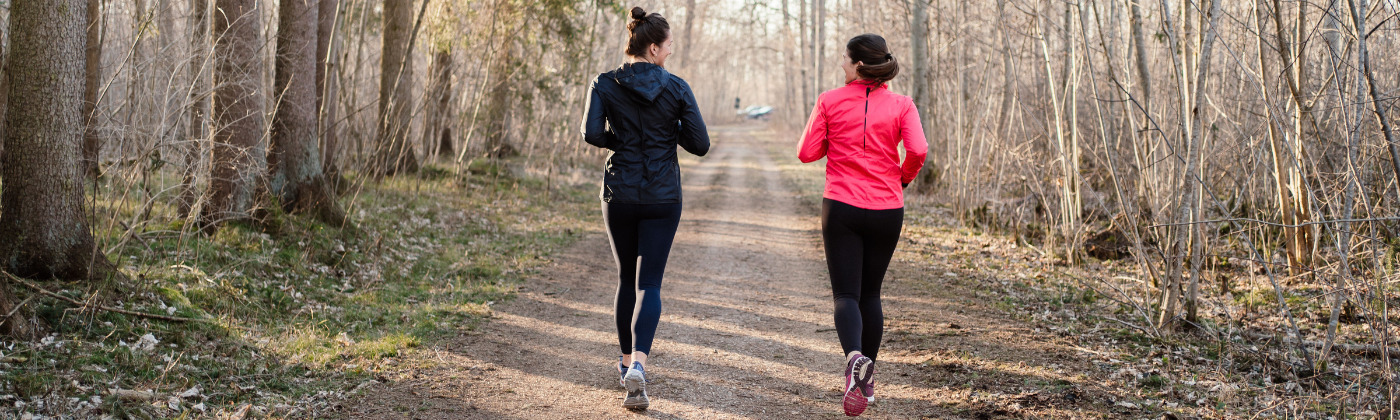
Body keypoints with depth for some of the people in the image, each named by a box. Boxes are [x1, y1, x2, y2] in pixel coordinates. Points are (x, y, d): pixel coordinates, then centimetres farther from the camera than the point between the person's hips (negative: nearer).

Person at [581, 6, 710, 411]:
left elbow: (592, 132, -15)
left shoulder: (605, 85, -3)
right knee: (649, 284, -1)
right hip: (663, 197, -2)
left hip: (620, 194, 2)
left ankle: (627, 361, 28)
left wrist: (618, 142, 5)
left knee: (627, 279, 20)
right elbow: (699, 144, -5)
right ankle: (637, 365, -22)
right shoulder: (677, 88, -5)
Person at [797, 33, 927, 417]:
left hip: (841, 208, -2)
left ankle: (854, 357, -31)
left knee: (846, 294, -1)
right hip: (886, 211, 2)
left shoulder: (830, 101, -3)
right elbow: (918, 151, -13)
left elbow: (807, 153, -1)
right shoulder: (900, 105, -1)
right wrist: (903, 178, 7)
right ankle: (868, 381, 22)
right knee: (870, 293, 17)